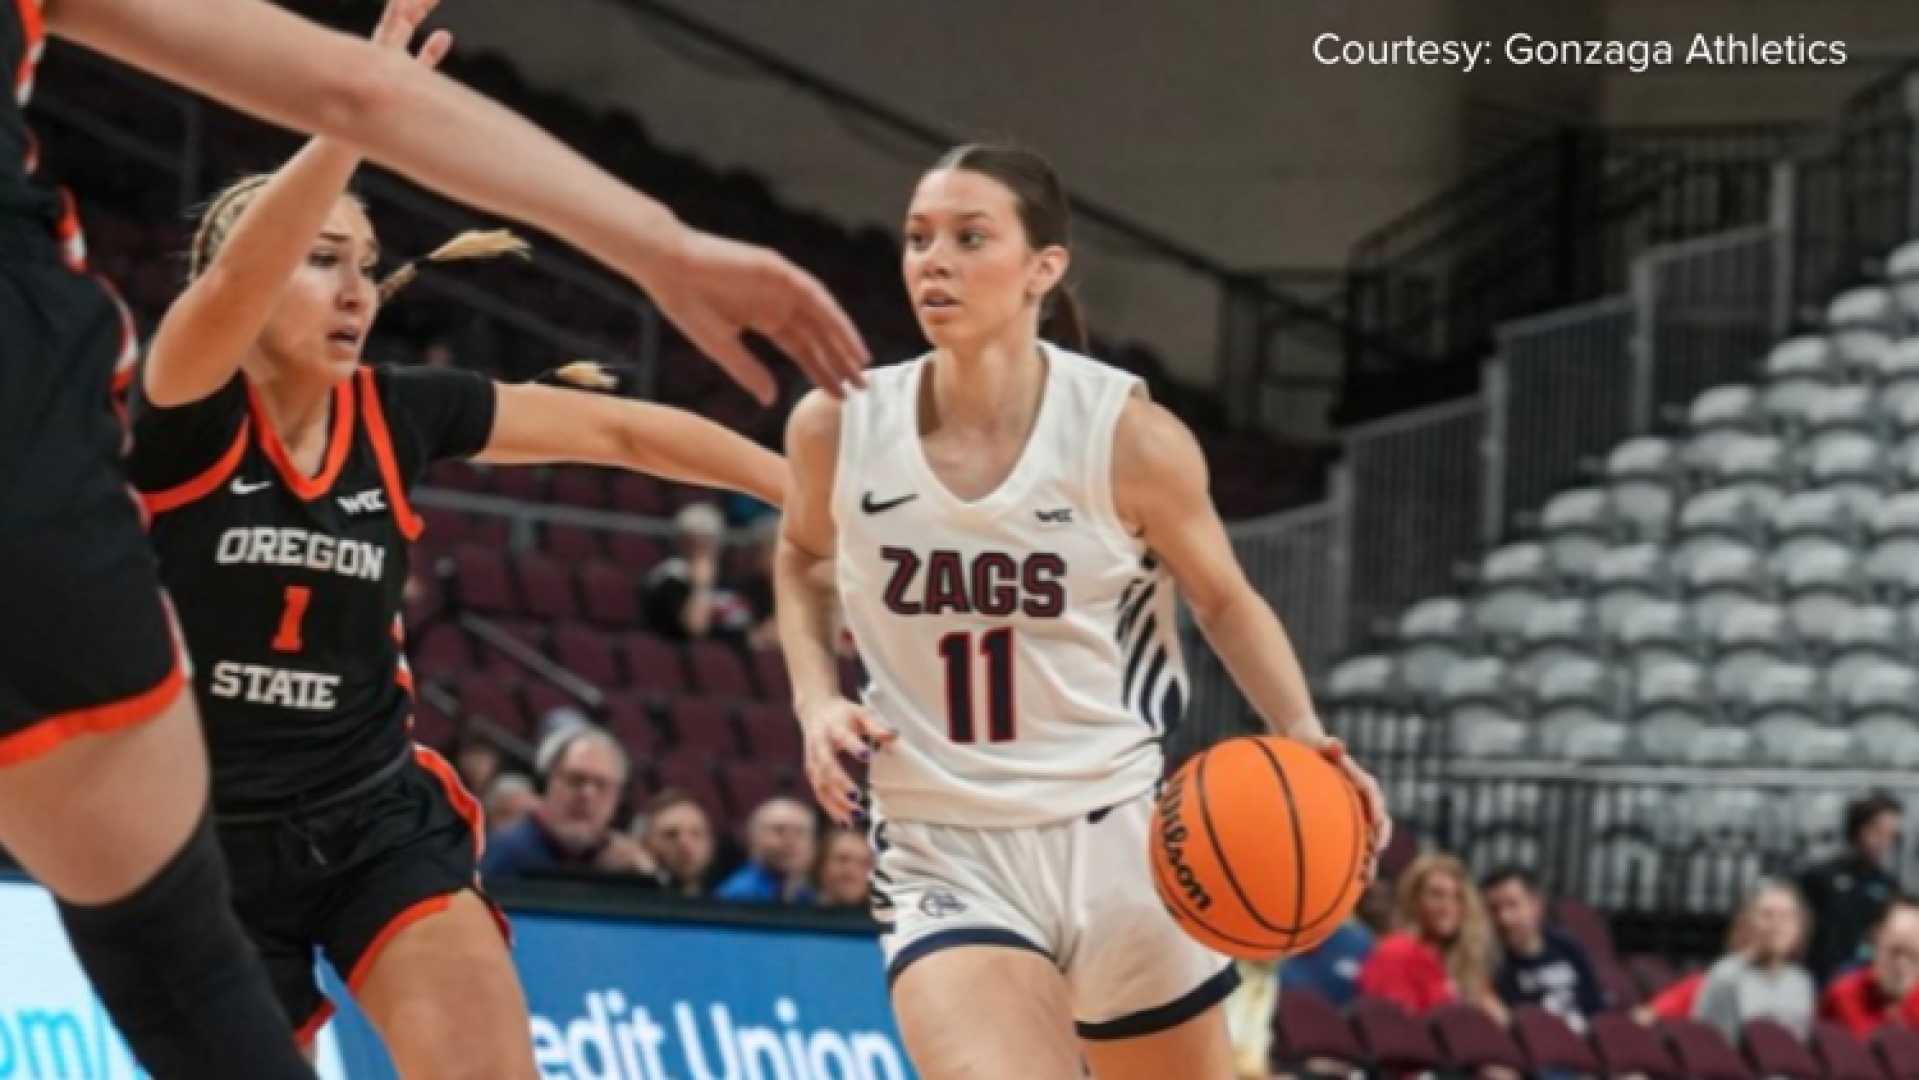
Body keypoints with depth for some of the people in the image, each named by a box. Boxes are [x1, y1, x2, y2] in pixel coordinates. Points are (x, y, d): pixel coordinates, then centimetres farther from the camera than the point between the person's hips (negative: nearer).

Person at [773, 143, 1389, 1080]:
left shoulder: (1128, 437, -12)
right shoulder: (838, 428, -6)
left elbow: (1223, 600, 4)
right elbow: (804, 557, 17)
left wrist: (1301, 739, -13)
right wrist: (816, 700, 0)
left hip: (1118, 841, 0)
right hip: (944, 856, 0)